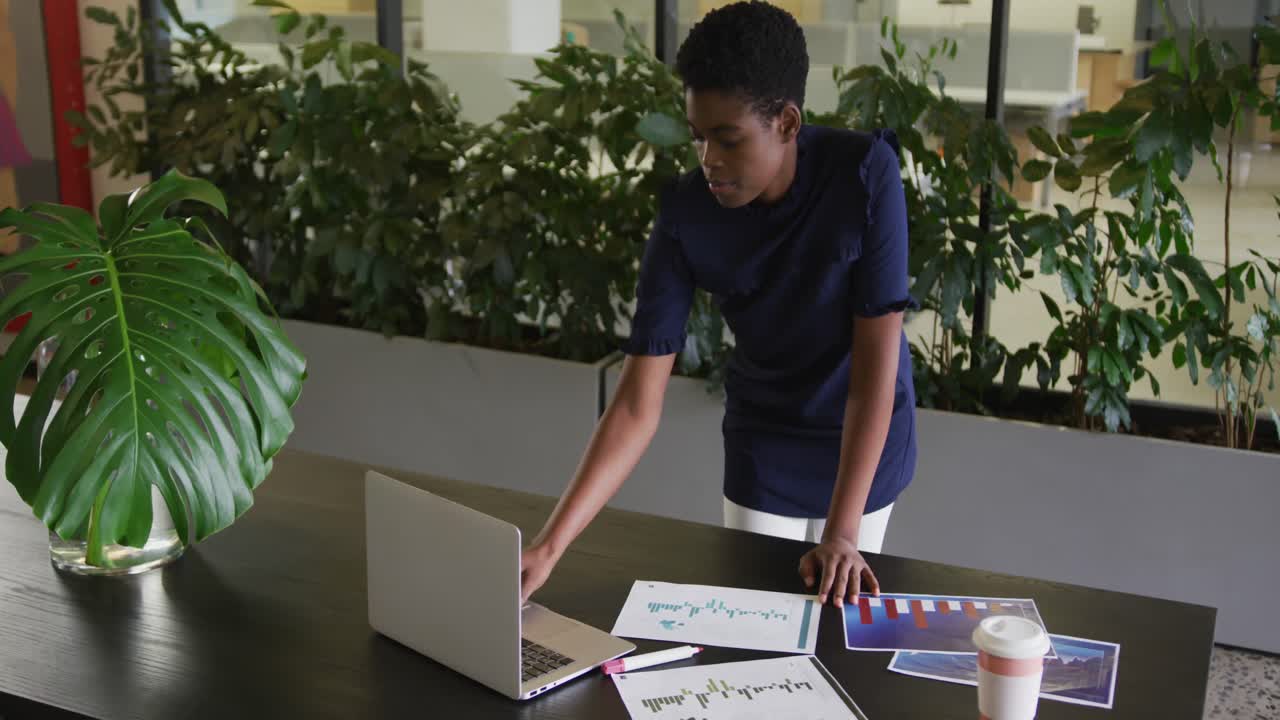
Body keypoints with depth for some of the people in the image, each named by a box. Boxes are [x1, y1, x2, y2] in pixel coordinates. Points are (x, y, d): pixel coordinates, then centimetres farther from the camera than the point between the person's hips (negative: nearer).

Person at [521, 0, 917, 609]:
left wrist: (842, 531, -28)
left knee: (837, 605, 10)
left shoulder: (865, 173, -27)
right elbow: (638, 404, -22)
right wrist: (550, 544, -31)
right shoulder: (684, 213, -22)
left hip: (864, 437, -1)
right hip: (762, 442, 1)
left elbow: (877, 359, -25)